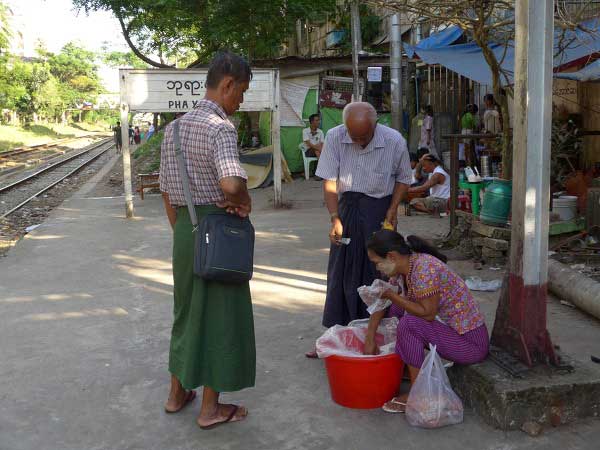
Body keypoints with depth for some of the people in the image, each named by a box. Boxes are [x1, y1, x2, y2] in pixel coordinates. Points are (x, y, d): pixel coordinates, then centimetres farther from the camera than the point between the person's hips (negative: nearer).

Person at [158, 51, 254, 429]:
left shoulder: (174, 128, 9)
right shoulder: (221, 128, -17)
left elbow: (167, 192, 14)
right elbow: (231, 183, -35)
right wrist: (244, 200, -14)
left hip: (184, 228, 8)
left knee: (188, 308, 21)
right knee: (221, 313, 5)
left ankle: (178, 392, 33)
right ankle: (211, 407, 17)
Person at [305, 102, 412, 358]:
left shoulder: (394, 141, -13)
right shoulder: (335, 137, -11)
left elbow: (403, 178, 4)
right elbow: (329, 181, -8)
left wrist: (393, 209, -7)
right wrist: (335, 219, -16)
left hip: (379, 209, -2)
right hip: (347, 207, 2)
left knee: (376, 272, 1)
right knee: (341, 272, 6)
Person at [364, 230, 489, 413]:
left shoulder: (424, 268, -25)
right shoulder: (402, 268, 1)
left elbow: (428, 313, -27)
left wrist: (391, 295, -20)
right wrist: (370, 339, 5)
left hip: (471, 343, -9)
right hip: (449, 327, 9)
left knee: (409, 323, -25)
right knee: (396, 307, 8)